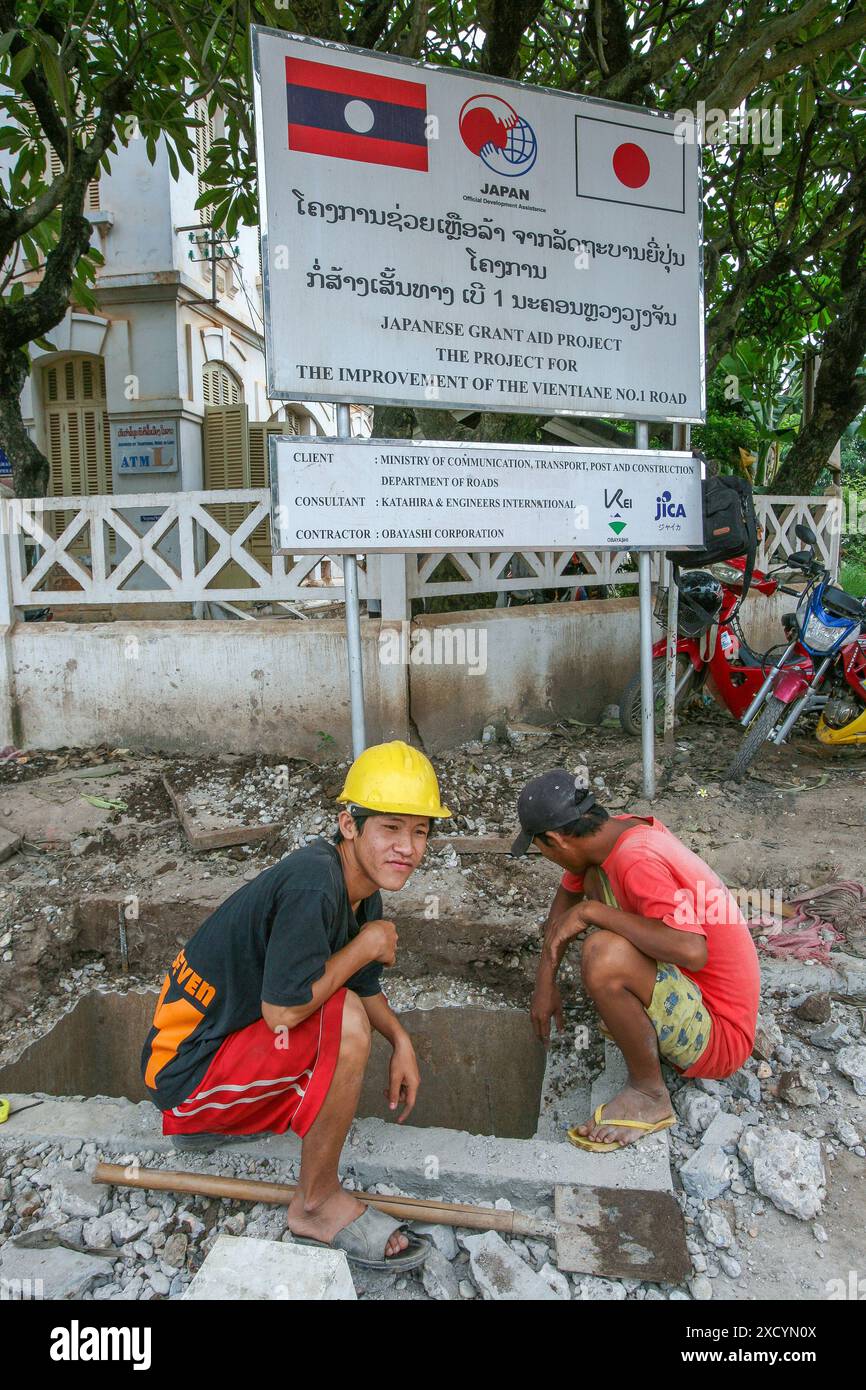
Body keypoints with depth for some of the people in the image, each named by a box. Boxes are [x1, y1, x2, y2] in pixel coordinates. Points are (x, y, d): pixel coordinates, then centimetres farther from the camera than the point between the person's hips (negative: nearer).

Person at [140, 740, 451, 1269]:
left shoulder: (362, 888, 1)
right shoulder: (313, 885, -28)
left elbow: (364, 984, 12)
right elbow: (282, 1010, -29)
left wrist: (400, 1039, -4)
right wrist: (368, 944, -19)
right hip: (186, 1069, -9)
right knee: (346, 1021, -26)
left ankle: (209, 1122, 22)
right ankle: (319, 1205, -5)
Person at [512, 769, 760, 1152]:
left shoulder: (638, 860, -28)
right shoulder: (617, 831, -2)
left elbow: (692, 951, -41)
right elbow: (567, 895, 15)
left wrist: (592, 912, -29)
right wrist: (545, 982, 10)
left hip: (720, 1037, -9)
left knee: (602, 955, -33)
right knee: (595, 879, 9)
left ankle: (648, 1094, -9)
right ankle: (642, 1018, 15)